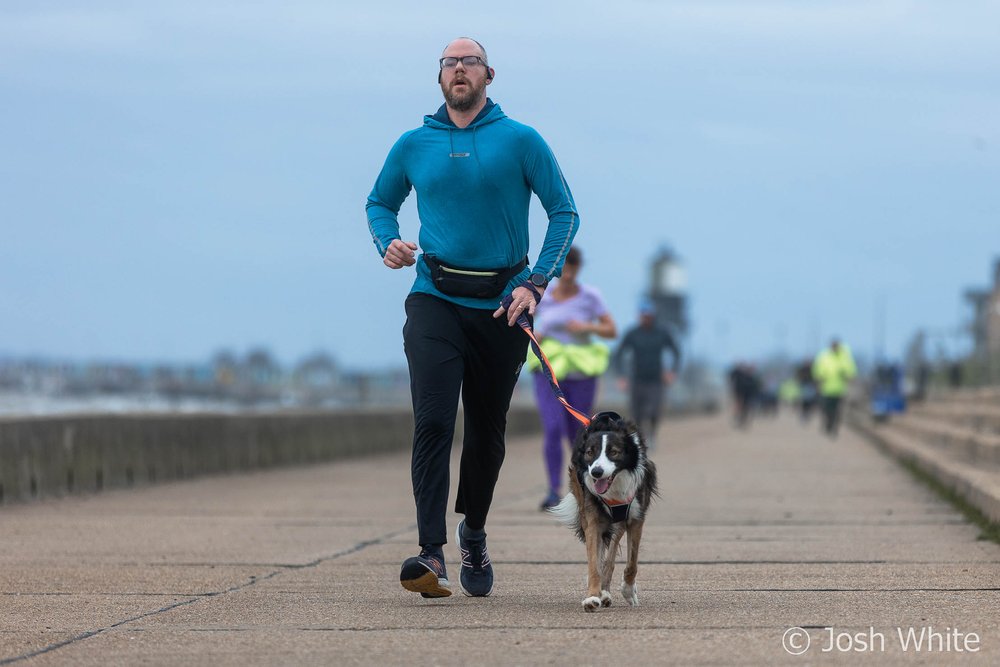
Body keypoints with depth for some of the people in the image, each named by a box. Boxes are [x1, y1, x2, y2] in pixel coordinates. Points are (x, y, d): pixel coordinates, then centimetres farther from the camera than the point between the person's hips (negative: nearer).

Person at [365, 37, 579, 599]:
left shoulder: (521, 141, 1)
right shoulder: (413, 145, 7)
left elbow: (565, 213, 2)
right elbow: (380, 203, 23)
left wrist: (536, 283, -9)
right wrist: (388, 243, 1)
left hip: (501, 304, 0)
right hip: (436, 298, 0)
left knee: (488, 429, 11)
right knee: (433, 421, -17)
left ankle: (474, 536, 35)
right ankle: (432, 554, -24)